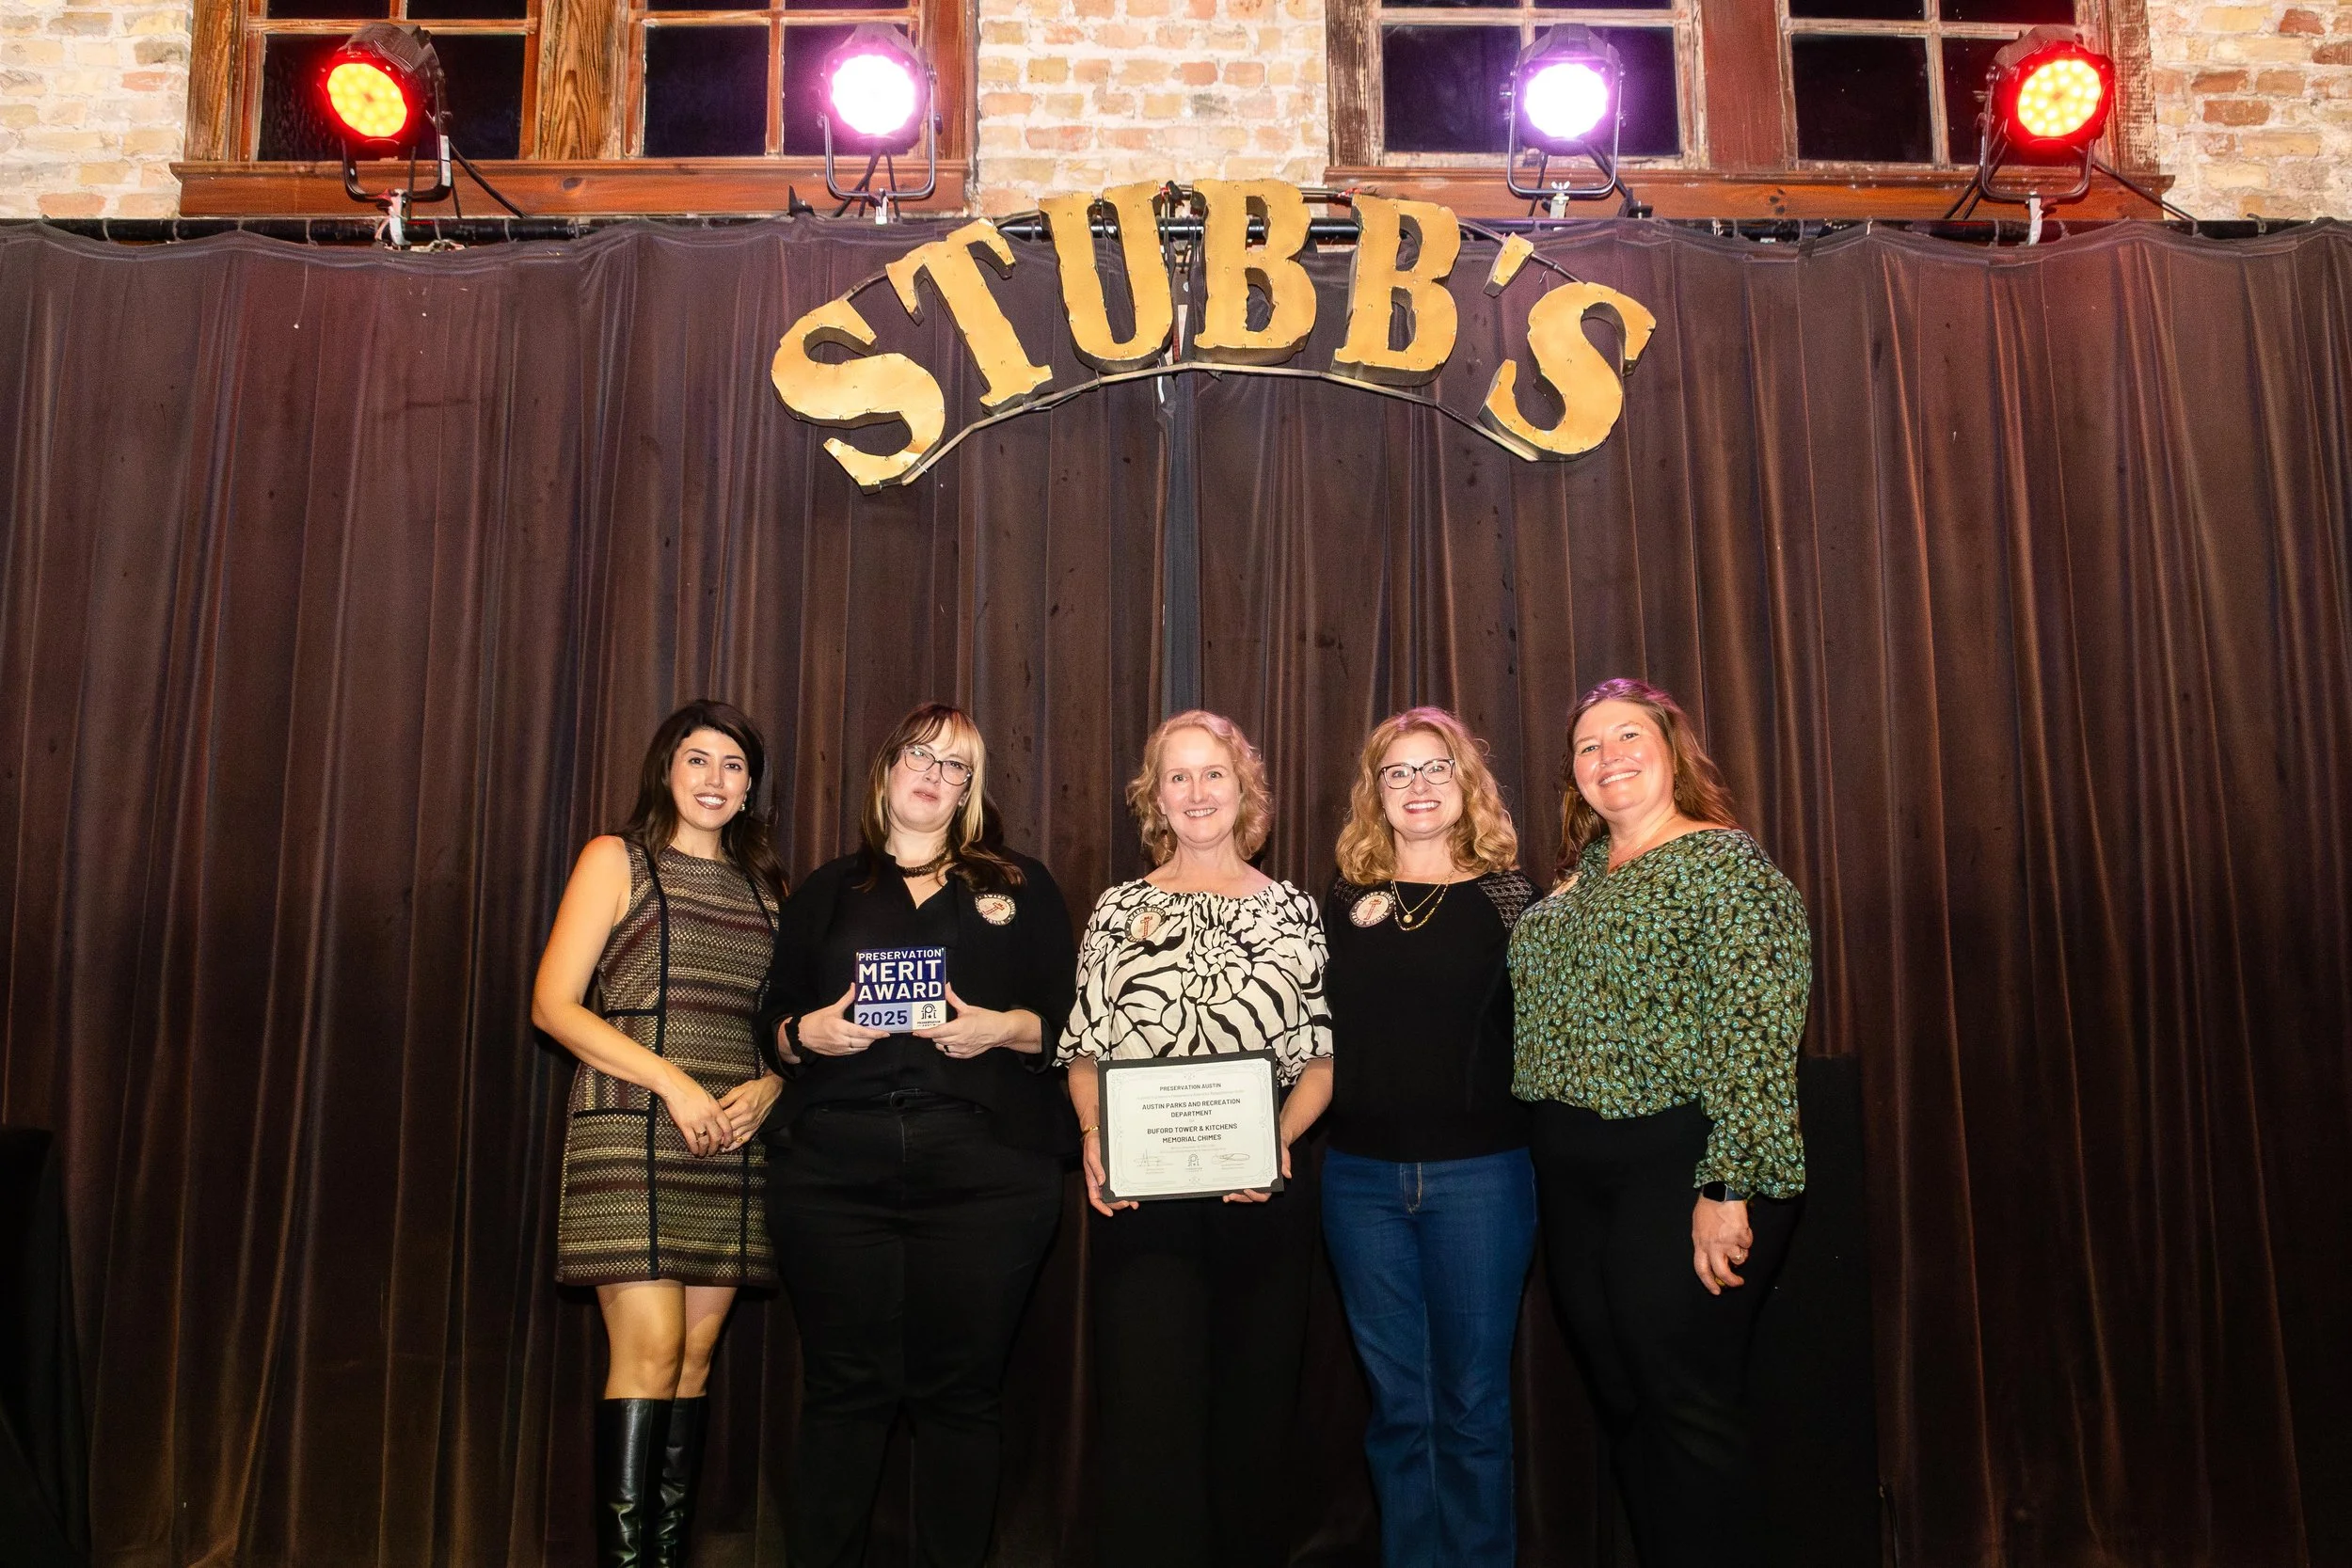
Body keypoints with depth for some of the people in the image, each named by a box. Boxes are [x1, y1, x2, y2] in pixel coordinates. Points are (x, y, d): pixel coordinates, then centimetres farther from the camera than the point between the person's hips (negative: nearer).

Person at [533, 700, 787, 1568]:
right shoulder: (616, 859, 4)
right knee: (651, 1353, -10)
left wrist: (768, 1087, -5)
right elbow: (553, 1003, -5)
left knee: (696, 1357, 5)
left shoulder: (761, 887, 16)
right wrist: (673, 1082, -14)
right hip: (631, 1134, -4)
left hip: (733, 1145, 4)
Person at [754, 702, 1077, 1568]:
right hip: (836, 1166, 1)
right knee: (844, 1388, 2)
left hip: (985, 1166, -1)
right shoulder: (827, 891, 18)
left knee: (960, 1390, 2)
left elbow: (1070, 1017, 7)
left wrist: (1003, 1028, -11)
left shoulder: (1020, 886, 13)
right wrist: (807, 1033, -6)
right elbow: (773, 1019, 15)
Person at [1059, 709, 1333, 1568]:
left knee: (1253, 1414, 11)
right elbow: (1085, 1051, 7)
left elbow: (1323, 1057, 5)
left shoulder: (1294, 910, 8)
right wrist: (1094, 1138, -11)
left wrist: (1280, 1135, -12)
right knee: (1147, 1417, -3)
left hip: (1261, 1192, 1)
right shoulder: (1120, 908, 8)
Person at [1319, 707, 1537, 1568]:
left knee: (1472, 1400, 6)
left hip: (1479, 1172, -2)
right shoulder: (1343, 901, 7)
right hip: (1361, 1175, 2)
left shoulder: (1506, 893, 1)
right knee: (1397, 1402, 11)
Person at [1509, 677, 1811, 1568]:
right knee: (1621, 1404, 14)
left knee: (1685, 1406, -1)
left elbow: (1755, 1035, -18)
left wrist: (1728, 1188, -22)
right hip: (1573, 1177, 8)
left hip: (1678, 1167, -8)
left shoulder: (1724, 863, -9)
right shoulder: (1581, 876, 14)